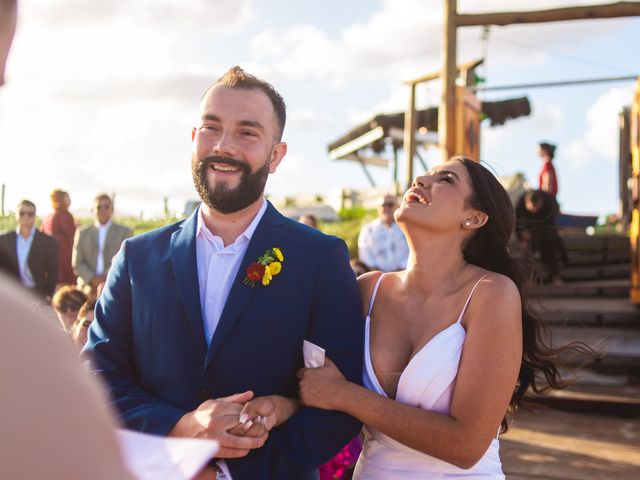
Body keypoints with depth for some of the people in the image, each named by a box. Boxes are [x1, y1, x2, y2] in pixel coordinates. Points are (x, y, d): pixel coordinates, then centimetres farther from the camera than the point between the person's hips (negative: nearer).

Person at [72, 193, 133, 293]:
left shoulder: (125, 232, 9)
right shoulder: (82, 232, 14)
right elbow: (77, 263, 8)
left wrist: (107, 277, -11)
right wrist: (92, 279, -8)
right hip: (88, 288, 2)